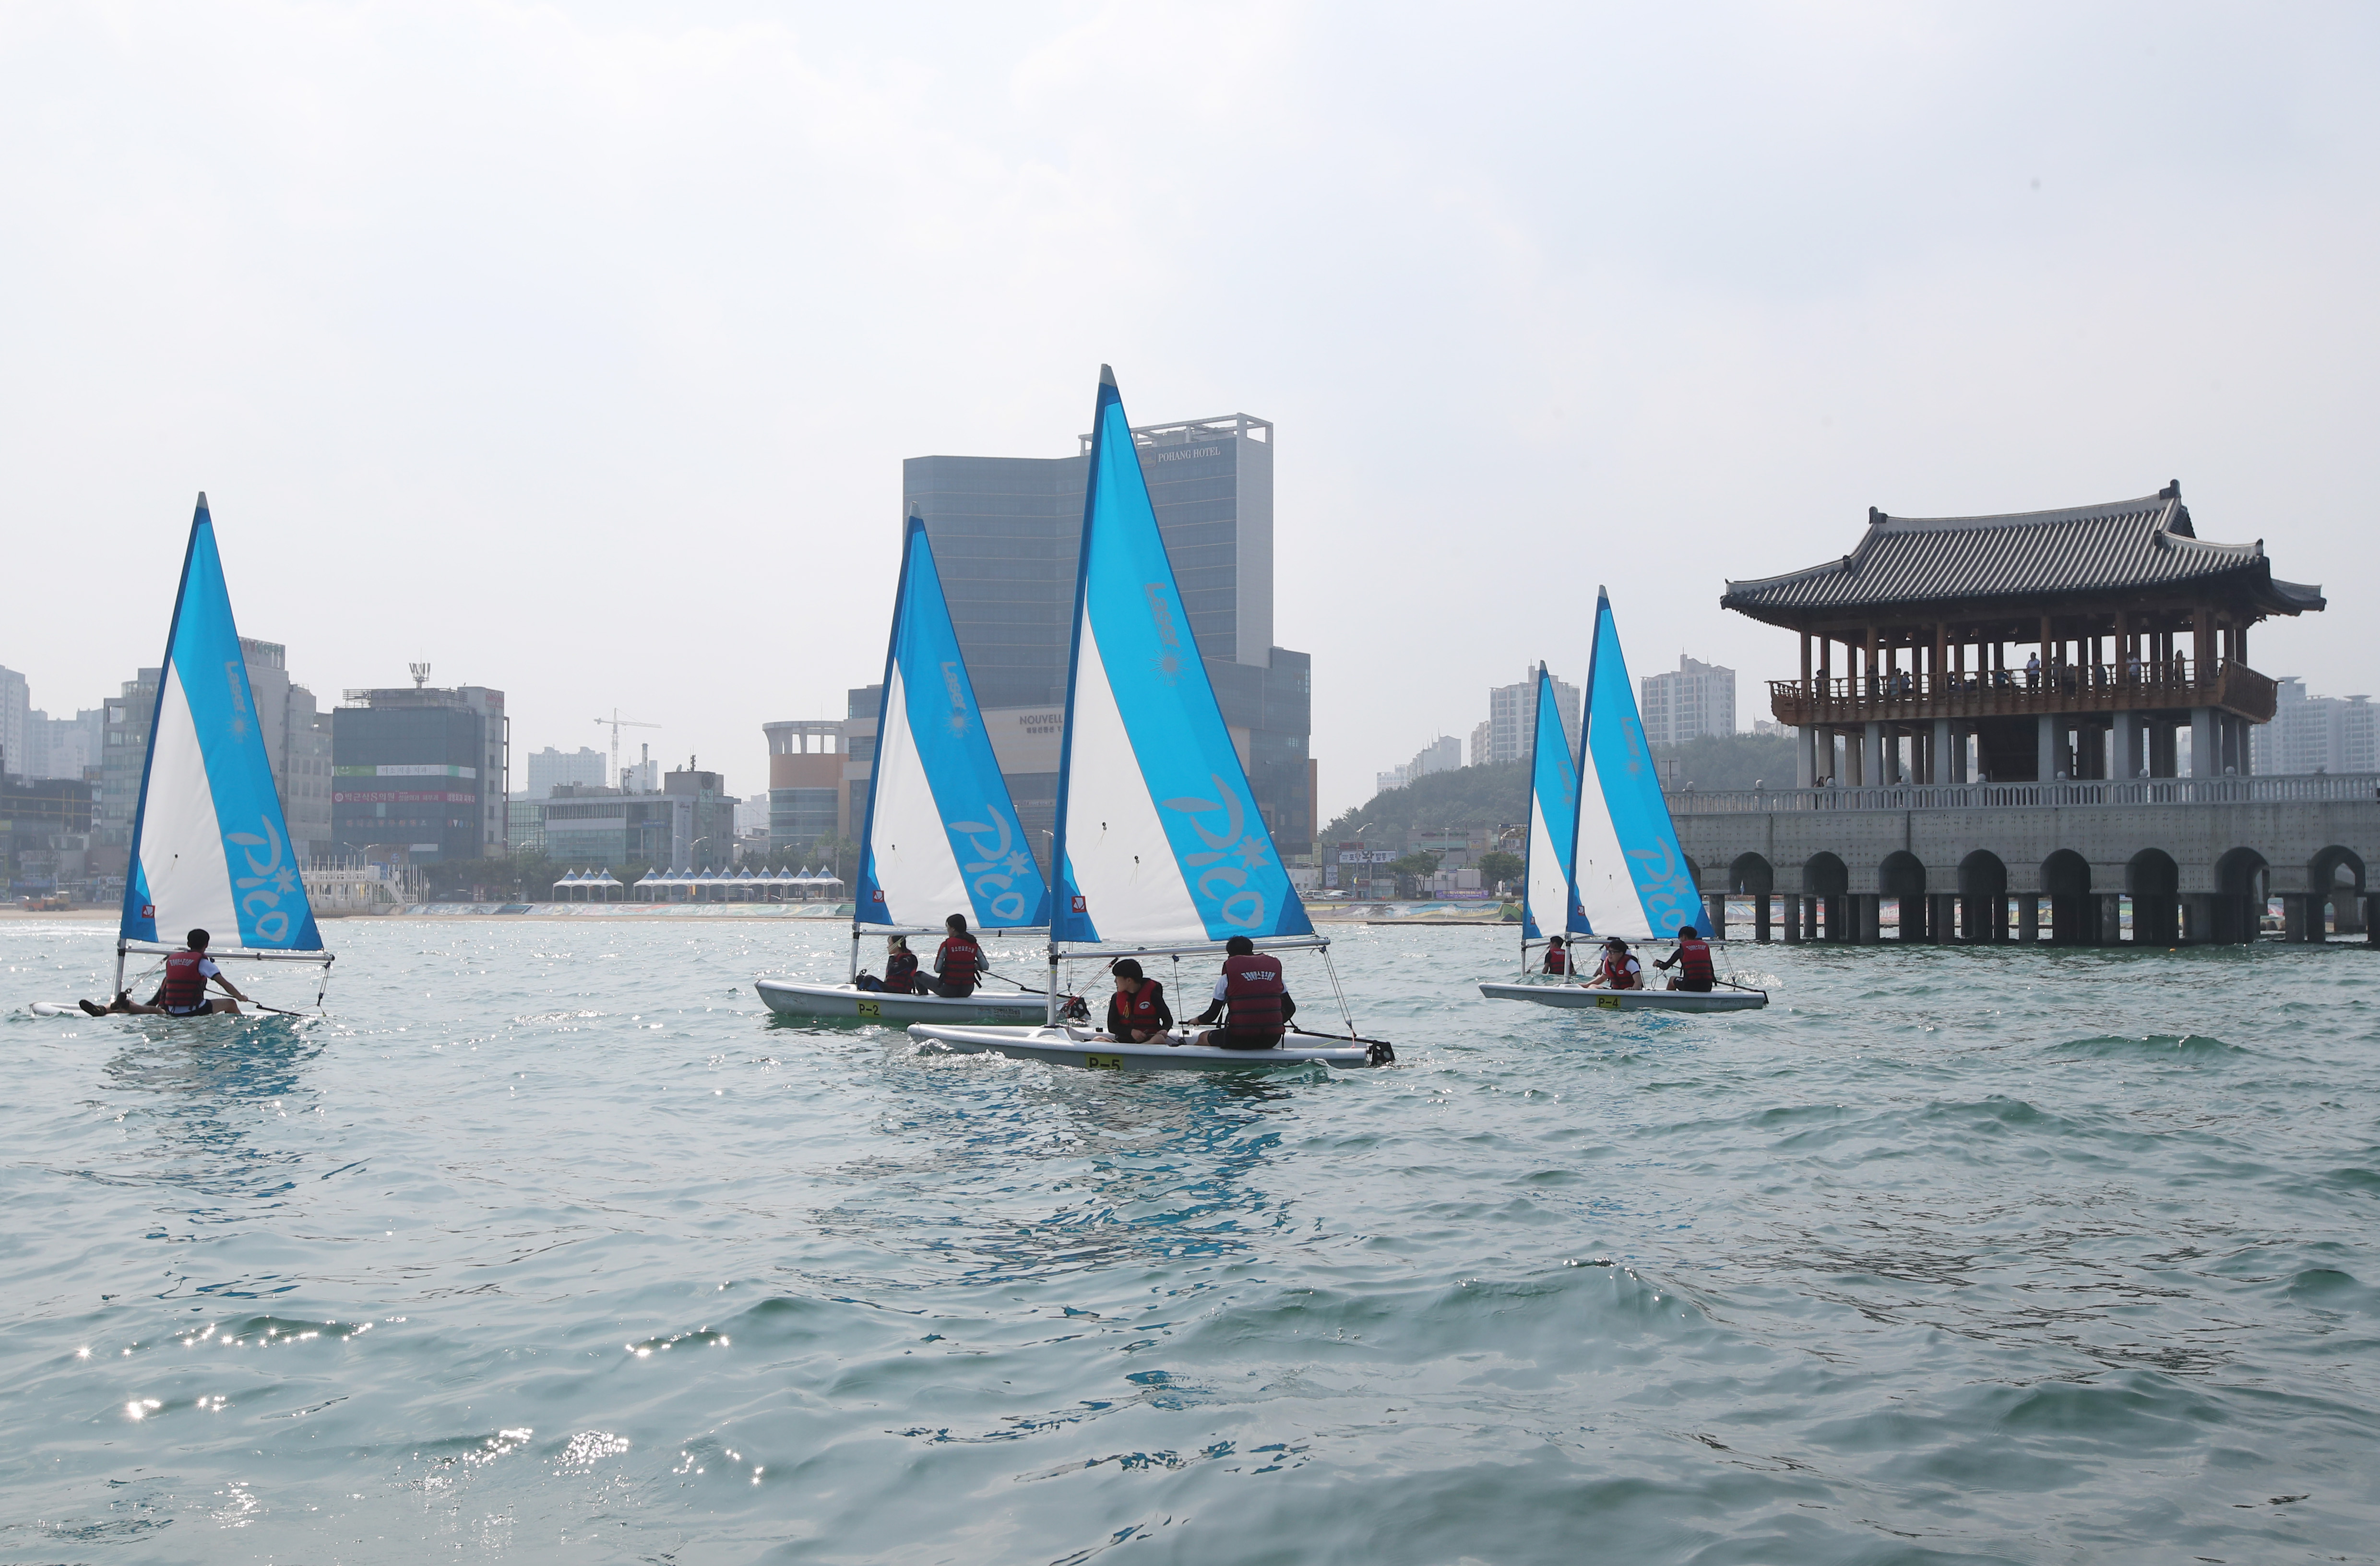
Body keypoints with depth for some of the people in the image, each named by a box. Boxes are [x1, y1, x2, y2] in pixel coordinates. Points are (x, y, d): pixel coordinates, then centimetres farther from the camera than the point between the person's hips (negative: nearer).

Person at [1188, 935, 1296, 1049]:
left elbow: (1212, 1015, 4)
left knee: (1203, 1037, 26)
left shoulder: (1226, 979, 1)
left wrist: (1196, 1021, 27)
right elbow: (1290, 1009, 13)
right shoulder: (1274, 967, 11)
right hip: (1271, 1040, 4)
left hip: (1239, 1040, -4)